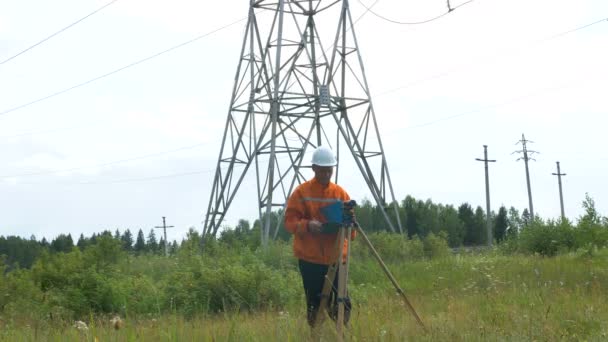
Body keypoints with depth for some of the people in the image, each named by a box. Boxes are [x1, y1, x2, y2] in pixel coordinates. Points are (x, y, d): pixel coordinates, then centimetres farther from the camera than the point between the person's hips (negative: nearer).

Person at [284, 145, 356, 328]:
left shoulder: (340, 193, 7)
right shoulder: (301, 192, 0)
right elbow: (290, 221, -5)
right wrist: (307, 225, -24)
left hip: (336, 258, 2)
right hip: (310, 258, -2)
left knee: (342, 303, -3)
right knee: (314, 303, 3)